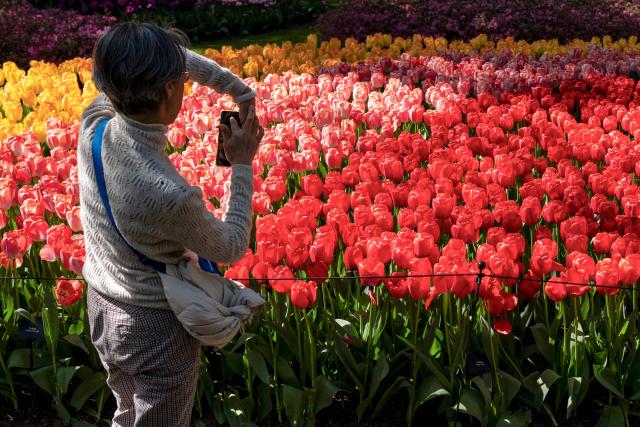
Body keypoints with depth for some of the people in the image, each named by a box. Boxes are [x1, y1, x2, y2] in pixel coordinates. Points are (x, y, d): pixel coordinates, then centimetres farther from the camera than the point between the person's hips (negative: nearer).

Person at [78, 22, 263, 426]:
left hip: (102, 308, 6)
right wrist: (243, 165, -8)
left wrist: (241, 90, -2)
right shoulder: (171, 195, -37)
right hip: (157, 328, -6)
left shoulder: (92, 124, -18)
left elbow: (178, 57, -2)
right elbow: (232, 249, -15)